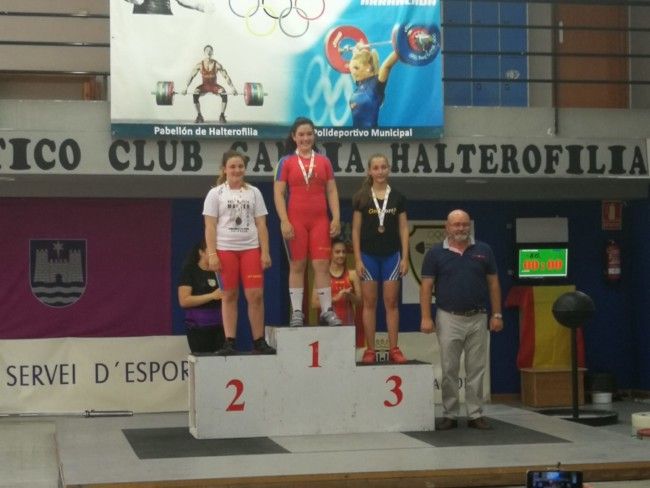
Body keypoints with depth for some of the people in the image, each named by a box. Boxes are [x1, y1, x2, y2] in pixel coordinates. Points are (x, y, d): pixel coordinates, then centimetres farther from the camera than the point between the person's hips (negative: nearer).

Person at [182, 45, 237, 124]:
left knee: (224, 94, -33)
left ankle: (222, 116, -18)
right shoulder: (200, 64, -12)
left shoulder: (217, 64, -14)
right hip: (204, 85, 0)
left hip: (214, 86, 0)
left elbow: (226, 76, -13)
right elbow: (191, 76, -11)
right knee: (195, 95, -32)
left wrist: (232, 88, -22)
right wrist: (186, 88, -22)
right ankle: (199, 116, -17)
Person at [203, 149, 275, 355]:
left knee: (256, 295, -5)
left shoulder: (253, 192, 12)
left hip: (251, 249, 2)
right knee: (229, 295, 1)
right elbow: (210, 226, 0)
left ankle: (259, 341, 2)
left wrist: (265, 252, 0)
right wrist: (212, 254, -9)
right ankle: (229, 342, 5)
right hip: (225, 249, -1)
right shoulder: (216, 193, 5)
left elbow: (261, 225, 8)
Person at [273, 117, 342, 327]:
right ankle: (297, 312, 7)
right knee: (297, 266, 3)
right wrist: (284, 221, -11)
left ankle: (327, 311, 4)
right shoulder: (286, 162, 3)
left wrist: (336, 218, 0)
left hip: (320, 221, 2)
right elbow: (278, 193, -2)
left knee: (322, 264, 0)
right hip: (296, 221, -2)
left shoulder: (324, 161, 11)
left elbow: (332, 191, 10)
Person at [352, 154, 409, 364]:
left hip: (391, 255, 1)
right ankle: (370, 350, 7)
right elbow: (356, 230, 1)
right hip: (368, 255, -1)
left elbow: (404, 228, 5)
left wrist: (405, 258, -1)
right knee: (369, 303, 2)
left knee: (391, 302, 2)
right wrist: (358, 259, -5)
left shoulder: (397, 197, 4)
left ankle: (393, 349, 6)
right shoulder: (362, 197, 1)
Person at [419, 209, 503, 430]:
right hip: (449, 319, -1)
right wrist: (426, 317, -8)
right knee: (449, 370, 3)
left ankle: (476, 414, 13)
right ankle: (449, 415, 11)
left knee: (476, 370, 5)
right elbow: (426, 286, 0)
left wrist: (497, 314, 1)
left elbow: (493, 283, 7)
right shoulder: (435, 253, 1)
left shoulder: (484, 251, 5)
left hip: (478, 318, 1)